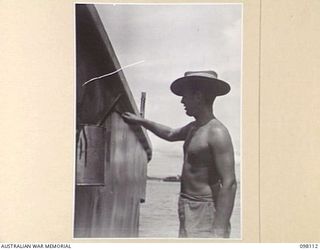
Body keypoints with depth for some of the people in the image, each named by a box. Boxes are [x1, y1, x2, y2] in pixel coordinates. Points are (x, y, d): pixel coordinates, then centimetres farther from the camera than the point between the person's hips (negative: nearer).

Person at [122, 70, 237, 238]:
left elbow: (229, 184, -24)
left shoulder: (217, 133, -18)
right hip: (188, 211, 10)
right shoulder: (193, 127, 12)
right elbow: (170, 134, 35)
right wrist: (141, 121, 39)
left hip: (205, 212, -10)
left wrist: (219, 231, -30)